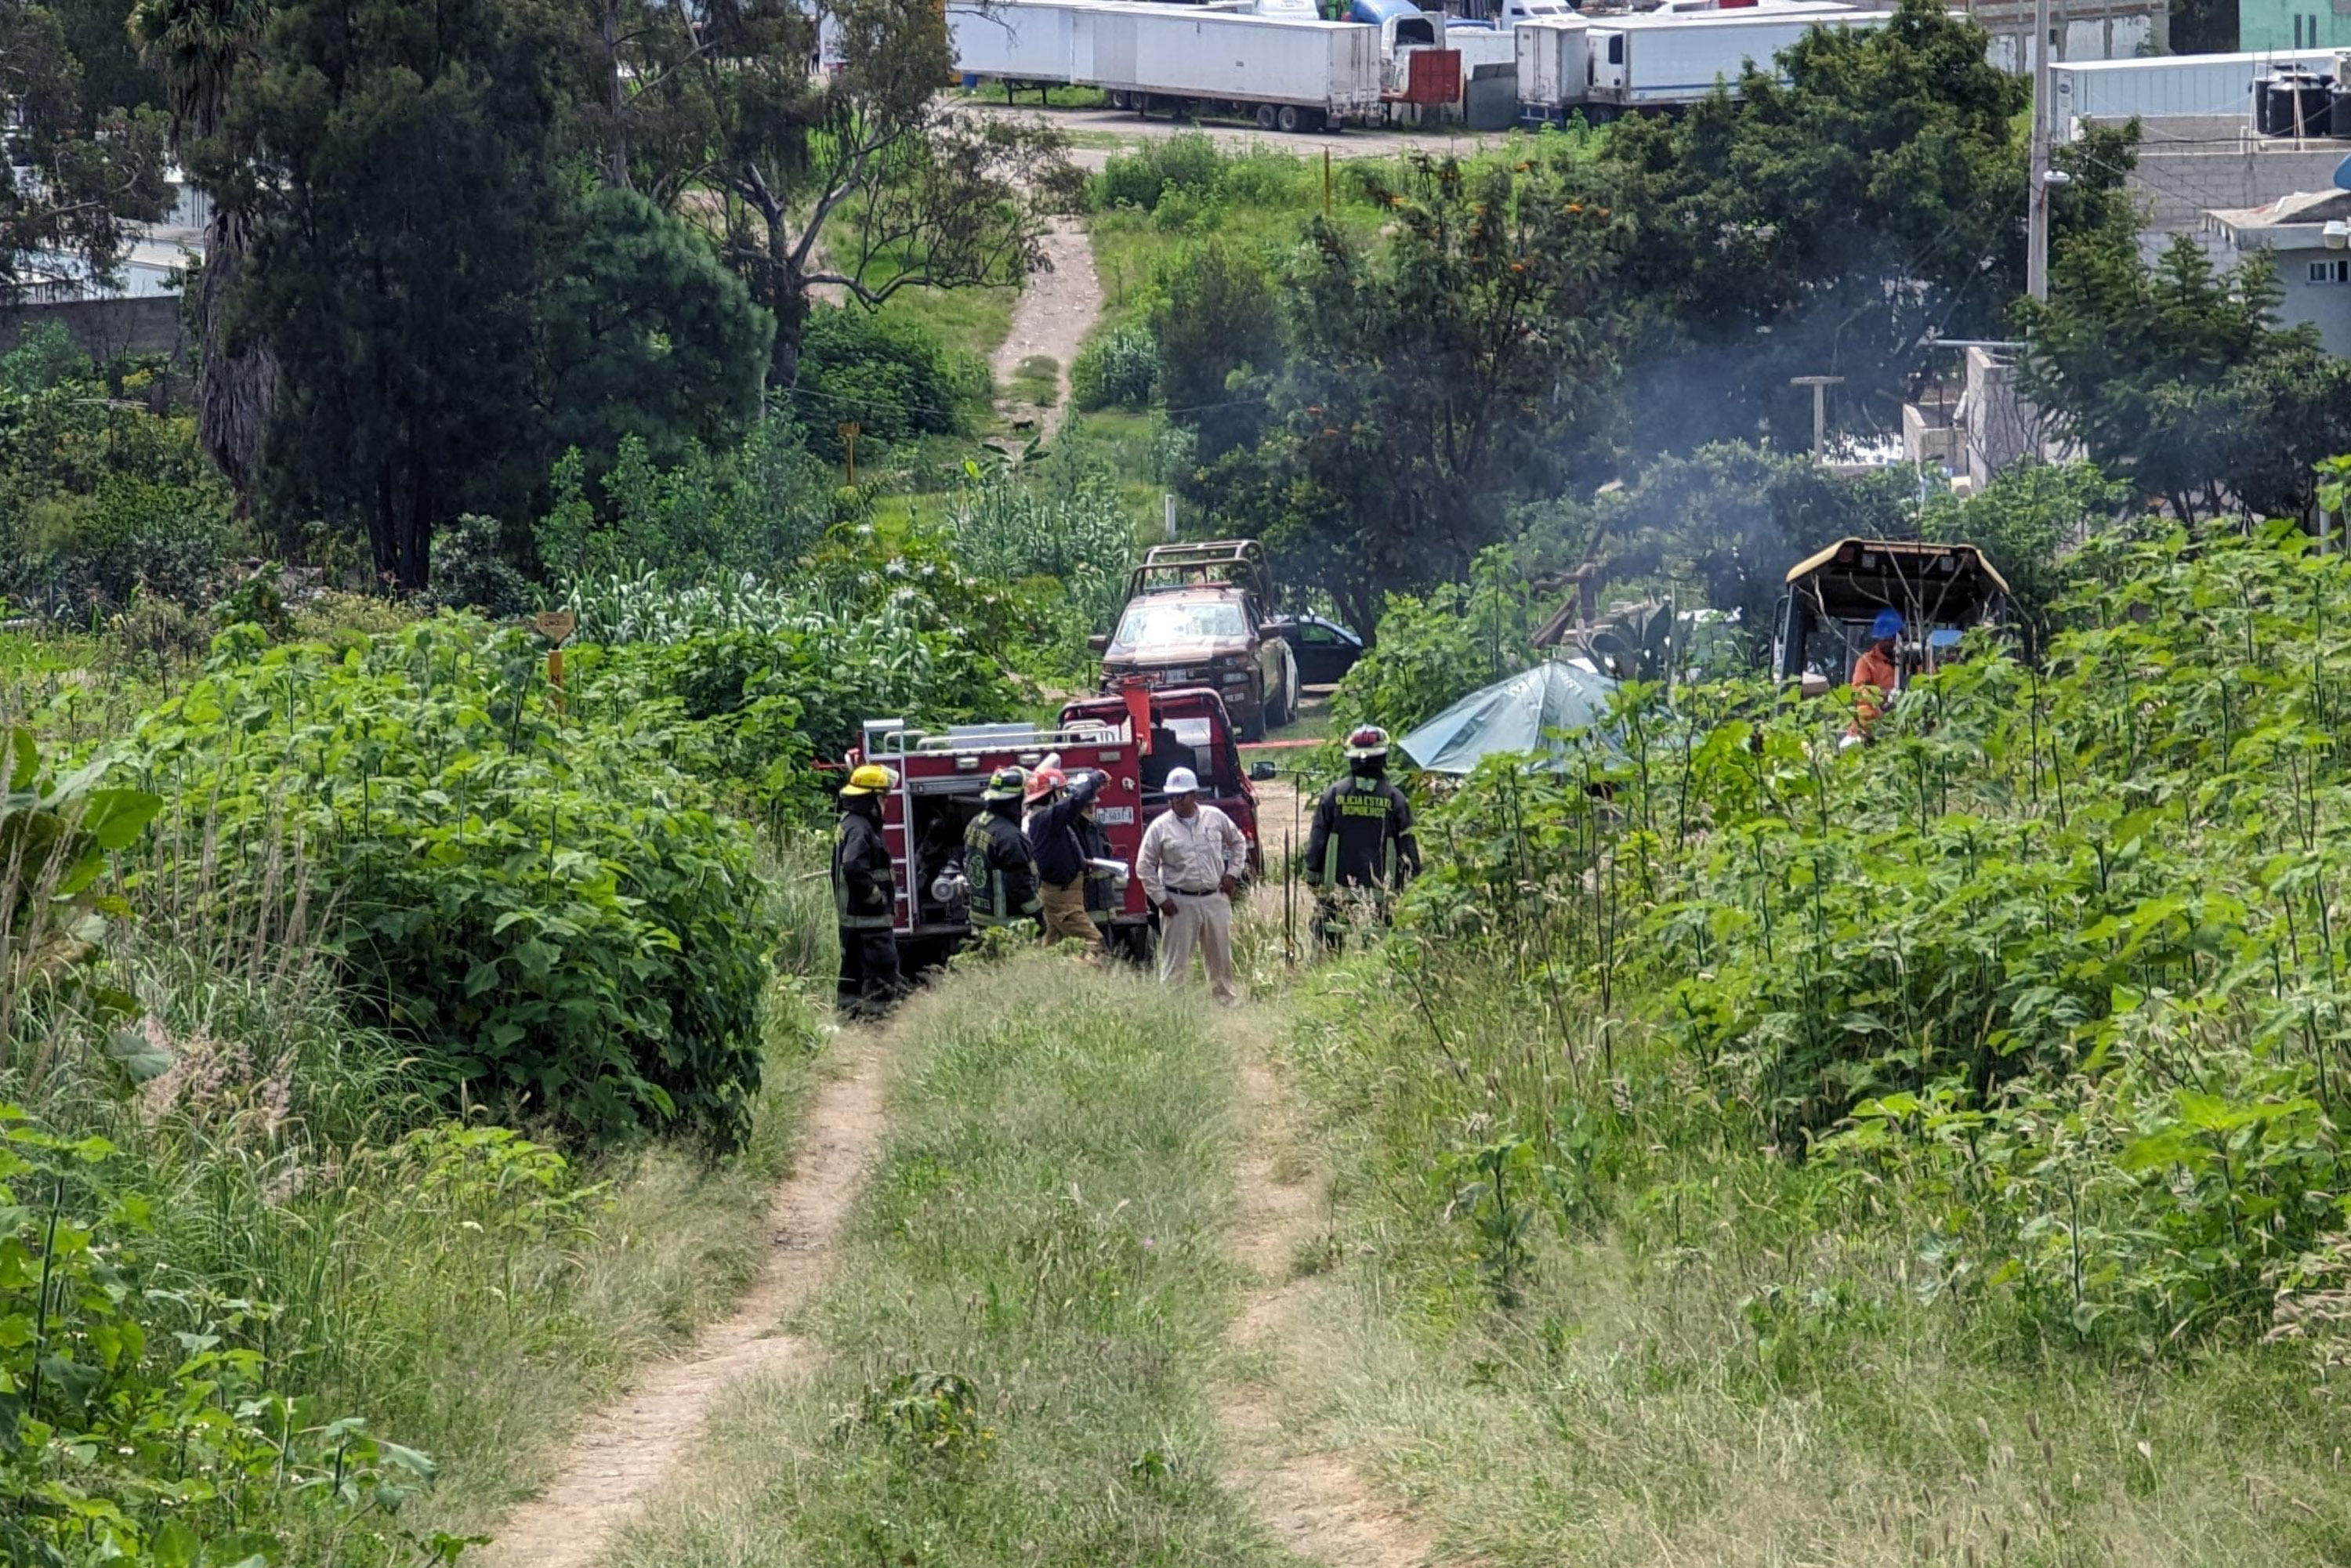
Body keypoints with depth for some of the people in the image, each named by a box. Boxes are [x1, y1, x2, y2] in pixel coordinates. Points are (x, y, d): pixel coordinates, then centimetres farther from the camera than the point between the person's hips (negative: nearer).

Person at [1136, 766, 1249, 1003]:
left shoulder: (1215, 818, 3)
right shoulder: (1160, 827, -5)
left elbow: (1238, 842, 18)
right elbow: (1144, 866, -2)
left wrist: (1232, 873, 7)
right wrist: (1160, 899, -6)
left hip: (1215, 899, 3)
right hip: (1179, 903, -3)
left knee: (1220, 957, 14)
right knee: (1175, 962, -3)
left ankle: (1225, 1000, 28)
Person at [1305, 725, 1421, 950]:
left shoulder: (1333, 795, 1)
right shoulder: (1395, 798, -1)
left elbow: (1316, 841, 3)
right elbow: (1407, 845, 2)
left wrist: (1312, 878, 10)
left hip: (1337, 891, 0)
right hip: (1380, 895, 0)